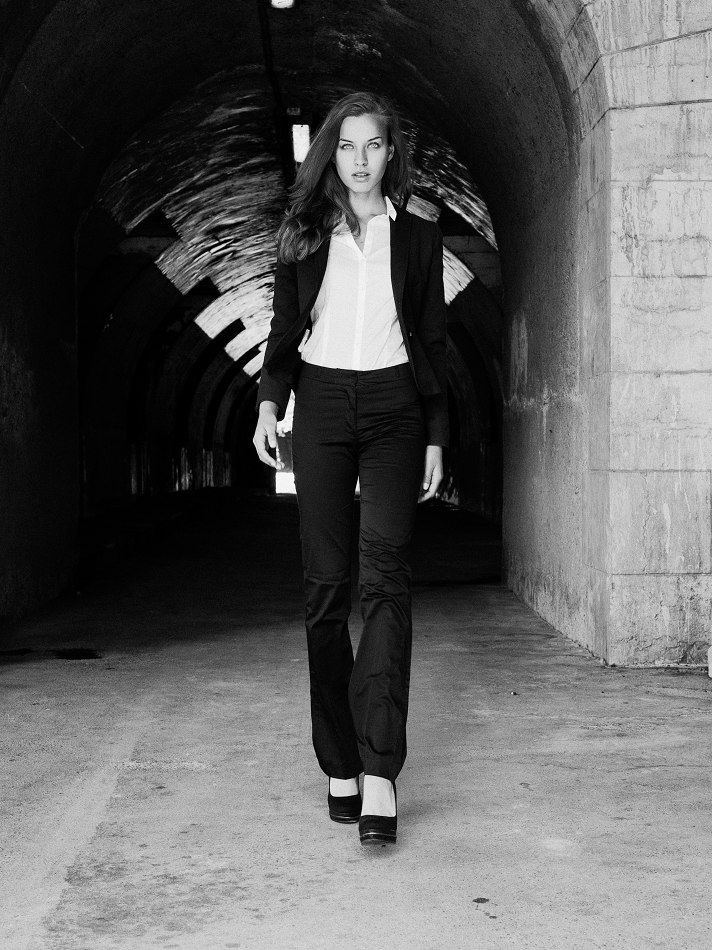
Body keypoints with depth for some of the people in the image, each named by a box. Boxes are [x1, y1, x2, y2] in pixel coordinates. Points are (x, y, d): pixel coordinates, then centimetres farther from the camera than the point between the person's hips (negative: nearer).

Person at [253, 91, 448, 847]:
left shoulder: (418, 238, 9)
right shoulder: (304, 237, 10)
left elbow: (433, 343, 10)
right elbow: (284, 330, 11)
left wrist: (436, 438, 4)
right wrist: (269, 401, -6)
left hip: (393, 409, -1)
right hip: (321, 406, 1)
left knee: (385, 573, -16)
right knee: (326, 585, 0)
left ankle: (378, 769, -21)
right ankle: (339, 765, 7)